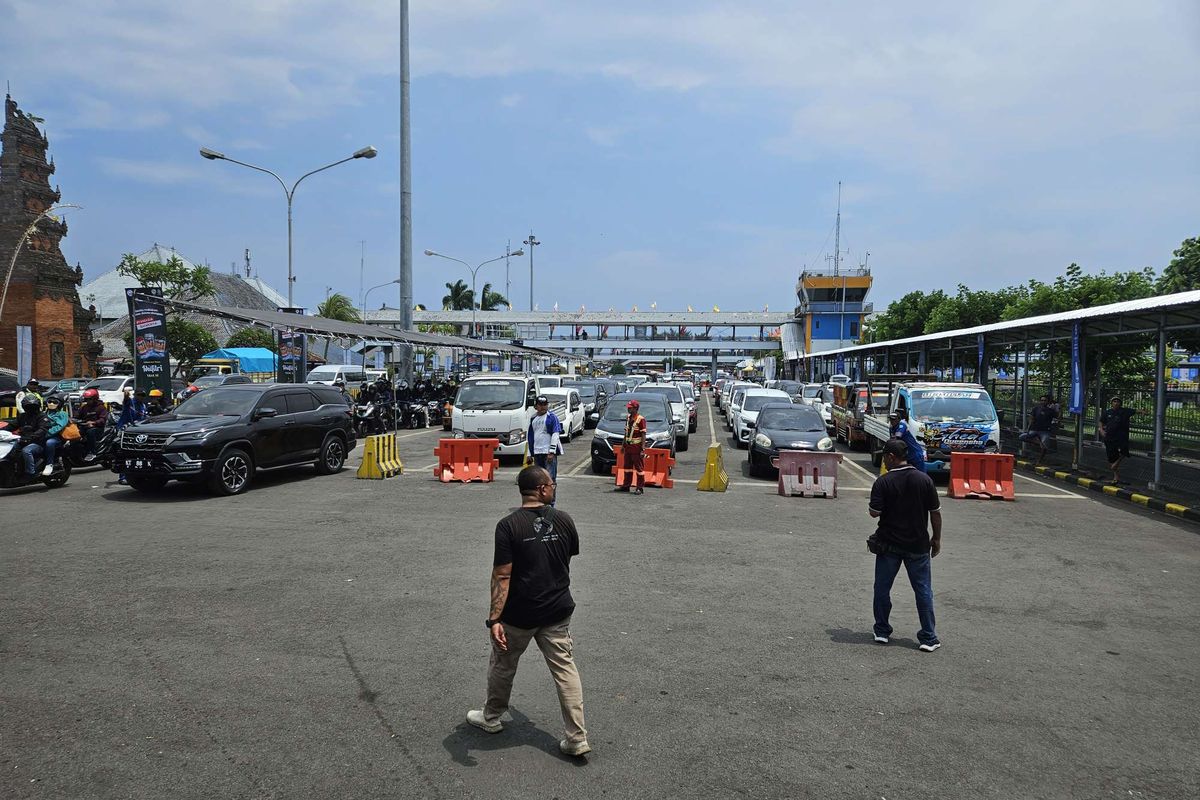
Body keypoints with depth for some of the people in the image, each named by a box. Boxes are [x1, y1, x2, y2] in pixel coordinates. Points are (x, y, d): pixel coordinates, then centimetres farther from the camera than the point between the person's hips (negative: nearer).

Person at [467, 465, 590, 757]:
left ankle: (491, 717, 40)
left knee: (502, 665, 19)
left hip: (518, 614, -2)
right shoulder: (564, 520, -5)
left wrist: (494, 618, -19)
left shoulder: (508, 526, -16)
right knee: (565, 669, 8)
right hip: (557, 612, 3)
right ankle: (577, 738, 9)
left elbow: (502, 576, -20)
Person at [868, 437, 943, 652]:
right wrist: (937, 538, 11)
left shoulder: (883, 482, -11)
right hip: (918, 545, 2)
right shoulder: (924, 480, -4)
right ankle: (928, 638, 10)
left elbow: (874, 512, -12)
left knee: (882, 588, 13)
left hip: (888, 545, -1)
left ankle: (882, 631, 21)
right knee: (923, 591, 8)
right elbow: (935, 512, 0)